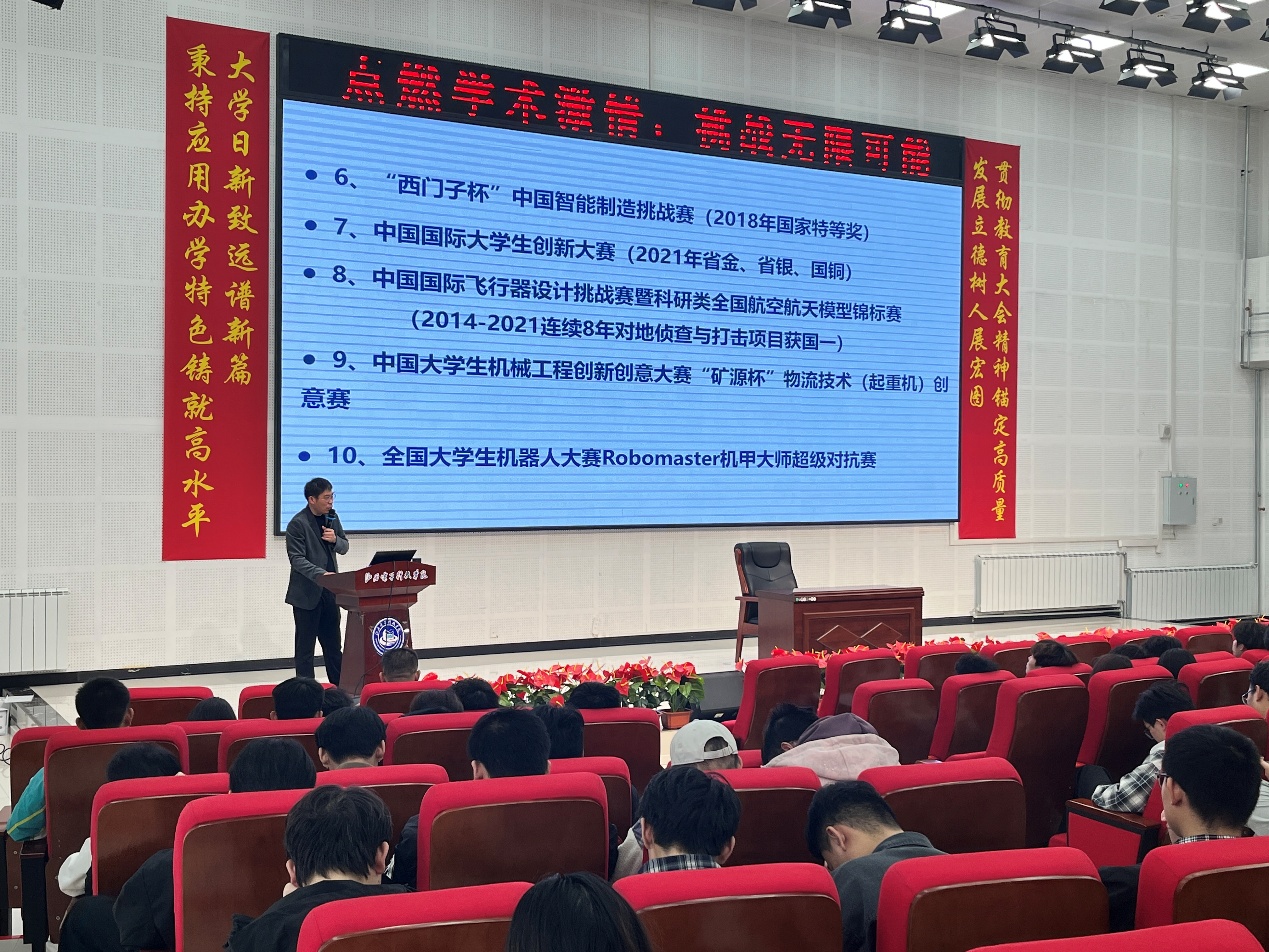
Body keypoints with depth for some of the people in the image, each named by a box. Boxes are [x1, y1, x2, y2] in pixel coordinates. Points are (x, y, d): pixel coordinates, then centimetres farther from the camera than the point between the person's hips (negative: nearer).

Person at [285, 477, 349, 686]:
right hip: (307, 594, -6)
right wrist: (321, 573, -30)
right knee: (305, 646, 3)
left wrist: (335, 540, -9)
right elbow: (296, 559, -18)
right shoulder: (298, 524, -13)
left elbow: (344, 548, 14)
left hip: (329, 591, 7)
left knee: (333, 645, 13)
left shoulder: (332, 517, 7)